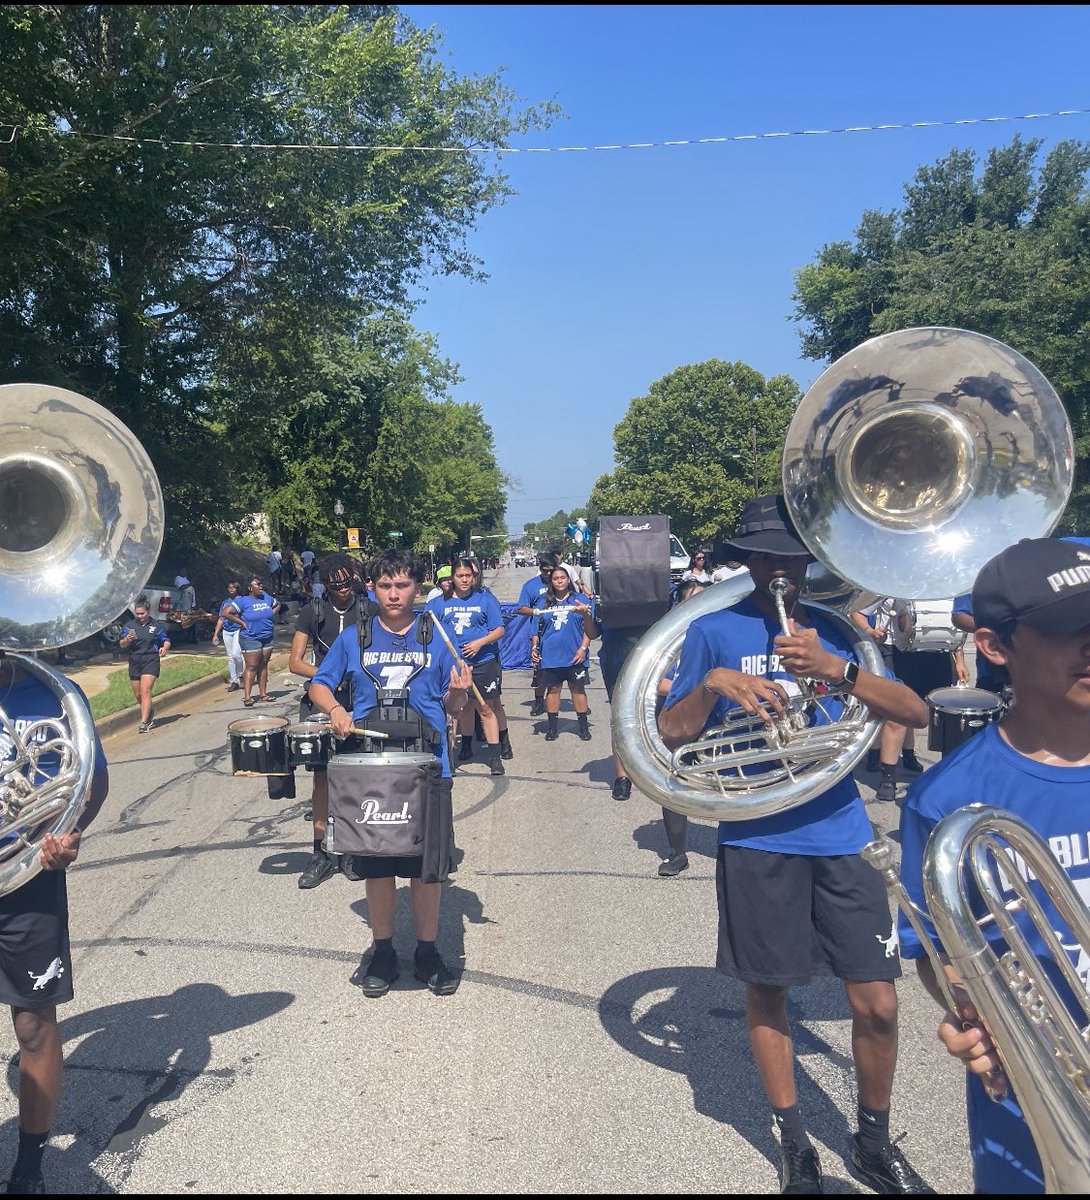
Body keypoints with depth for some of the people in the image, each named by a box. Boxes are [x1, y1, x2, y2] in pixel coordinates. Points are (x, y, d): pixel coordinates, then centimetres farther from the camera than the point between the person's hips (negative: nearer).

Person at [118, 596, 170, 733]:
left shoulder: (156, 626, 4)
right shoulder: (130, 626, 8)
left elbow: (167, 641, 10)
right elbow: (122, 645, 5)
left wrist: (164, 648, -12)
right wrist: (127, 640, -17)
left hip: (151, 661, -4)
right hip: (134, 661, 4)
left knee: (145, 692, -15)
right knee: (138, 694, 10)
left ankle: (144, 722, -17)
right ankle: (149, 712, 38)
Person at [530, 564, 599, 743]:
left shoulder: (580, 601, 2)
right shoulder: (544, 604, 8)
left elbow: (589, 629, 0)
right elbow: (536, 629, 11)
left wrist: (583, 648, -9)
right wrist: (534, 648, 0)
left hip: (574, 656, -1)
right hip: (550, 656, 2)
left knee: (578, 689, 5)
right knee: (552, 689, 7)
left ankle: (583, 726, 14)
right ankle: (553, 727, 16)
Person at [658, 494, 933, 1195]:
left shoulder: (834, 628, 7)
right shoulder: (714, 631, 1)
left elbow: (916, 713, -3)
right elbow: (671, 736, 0)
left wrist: (836, 669, -18)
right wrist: (713, 684, -19)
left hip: (841, 833, 2)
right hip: (758, 839, -2)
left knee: (878, 1004, 4)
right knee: (767, 991, 9)